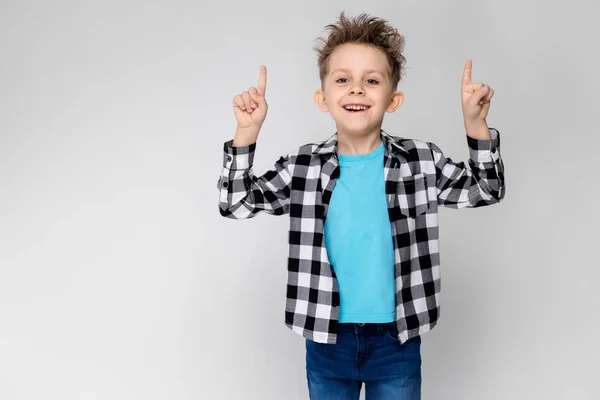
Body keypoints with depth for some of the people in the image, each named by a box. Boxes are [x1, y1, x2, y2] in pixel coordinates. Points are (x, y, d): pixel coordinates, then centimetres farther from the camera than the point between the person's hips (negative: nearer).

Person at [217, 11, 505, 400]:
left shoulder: (421, 160, -7)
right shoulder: (302, 167, -5)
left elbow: (486, 190, 1)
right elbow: (237, 203, -2)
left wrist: (476, 123, -14)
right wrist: (246, 133, -14)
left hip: (397, 339, 0)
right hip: (326, 339, 1)